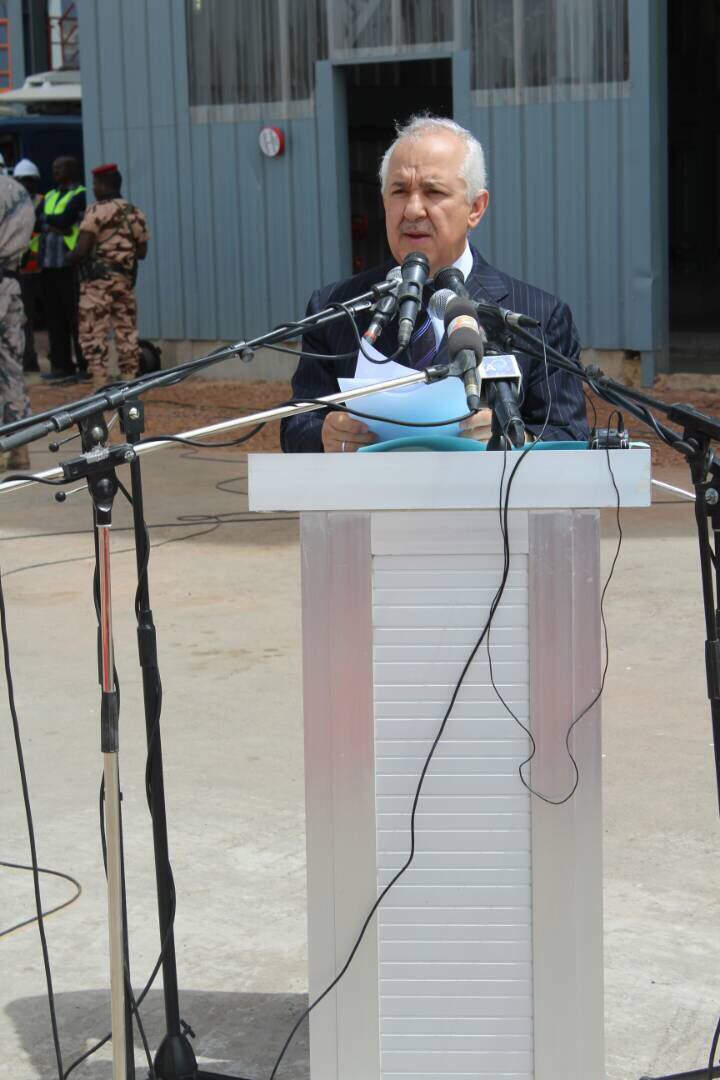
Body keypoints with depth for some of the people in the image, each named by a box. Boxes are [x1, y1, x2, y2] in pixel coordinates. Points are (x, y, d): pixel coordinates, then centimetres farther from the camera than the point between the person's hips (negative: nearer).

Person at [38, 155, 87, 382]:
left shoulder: (80, 195, -3)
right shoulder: (49, 196, 20)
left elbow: (65, 219, -14)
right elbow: (37, 220, 8)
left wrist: (48, 220, 0)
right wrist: (55, 226, -8)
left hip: (69, 264, -7)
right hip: (48, 263, 7)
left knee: (74, 316, -6)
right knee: (54, 316, 6)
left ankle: (85, 365, -2)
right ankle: (61, 365, 10)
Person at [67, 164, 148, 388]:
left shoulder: (97, 210, -9)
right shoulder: (135, 213, 12)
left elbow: (82, 249, -15)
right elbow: (142, 251, 13)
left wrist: (70, 260, 4)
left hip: (98, 279, -6)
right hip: (126, 278, 6)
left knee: (93, 334, -3)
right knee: (127, 332, 10)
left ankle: (100, 383, -9)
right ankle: (129, 380, 12)